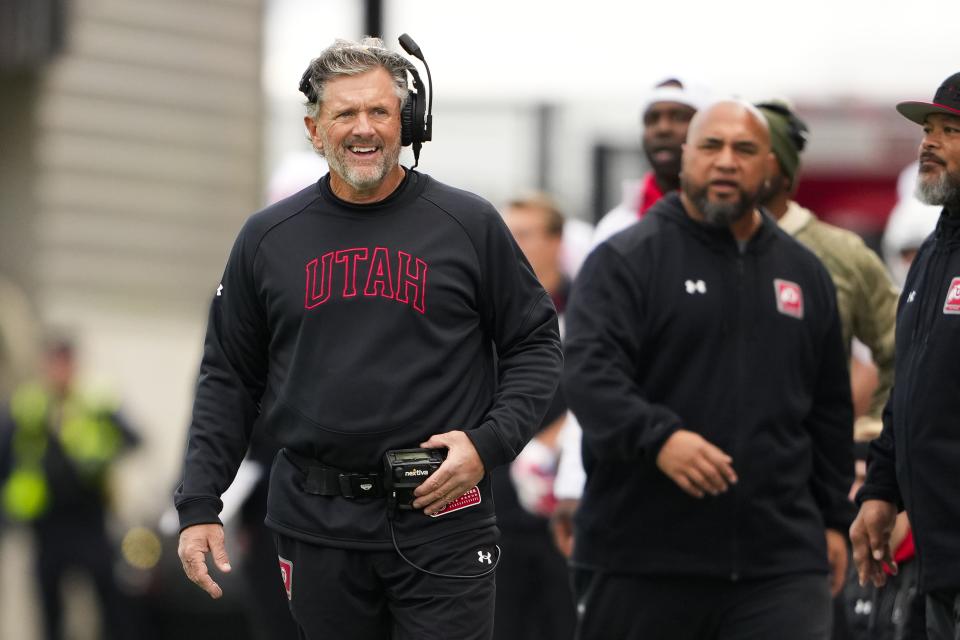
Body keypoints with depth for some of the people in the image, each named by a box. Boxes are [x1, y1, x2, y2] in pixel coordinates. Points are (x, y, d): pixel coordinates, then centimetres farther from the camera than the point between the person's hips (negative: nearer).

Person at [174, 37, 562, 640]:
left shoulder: (469, 224, 1)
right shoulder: (268, 238, 7)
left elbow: (536, 344, 6)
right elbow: (229, 378, 12)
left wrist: (489, 443, -9)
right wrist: (199, 506, 5)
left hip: (441, 518, -2)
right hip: (317, 524, 2)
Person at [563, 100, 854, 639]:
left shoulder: (805, 274, 17)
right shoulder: (627, 260, 0)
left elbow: (831, 411, 24)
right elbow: (589, 372, -14)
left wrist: (833, 518, 20)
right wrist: (657, 437, -30)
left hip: (781, 559, 3)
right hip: (641, 557, -3)